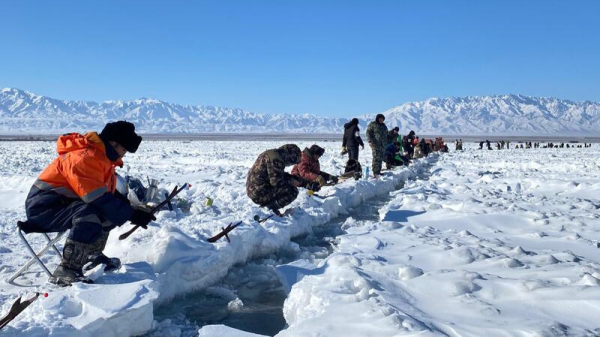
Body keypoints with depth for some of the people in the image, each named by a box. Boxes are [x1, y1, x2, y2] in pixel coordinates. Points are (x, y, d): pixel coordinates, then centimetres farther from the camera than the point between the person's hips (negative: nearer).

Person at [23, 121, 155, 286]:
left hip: (63, 202, 10)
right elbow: (98, 198, -30)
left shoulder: (101, 156, 6)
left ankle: (91, 254, 20)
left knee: (109, 209, 11)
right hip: (43, 206, -10)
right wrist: (131, 214, -26)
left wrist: (133, 208, -3)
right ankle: (66, 271, -29)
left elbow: (110, 193, 12)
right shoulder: (84, 158, -25)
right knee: (90, 215, -33)